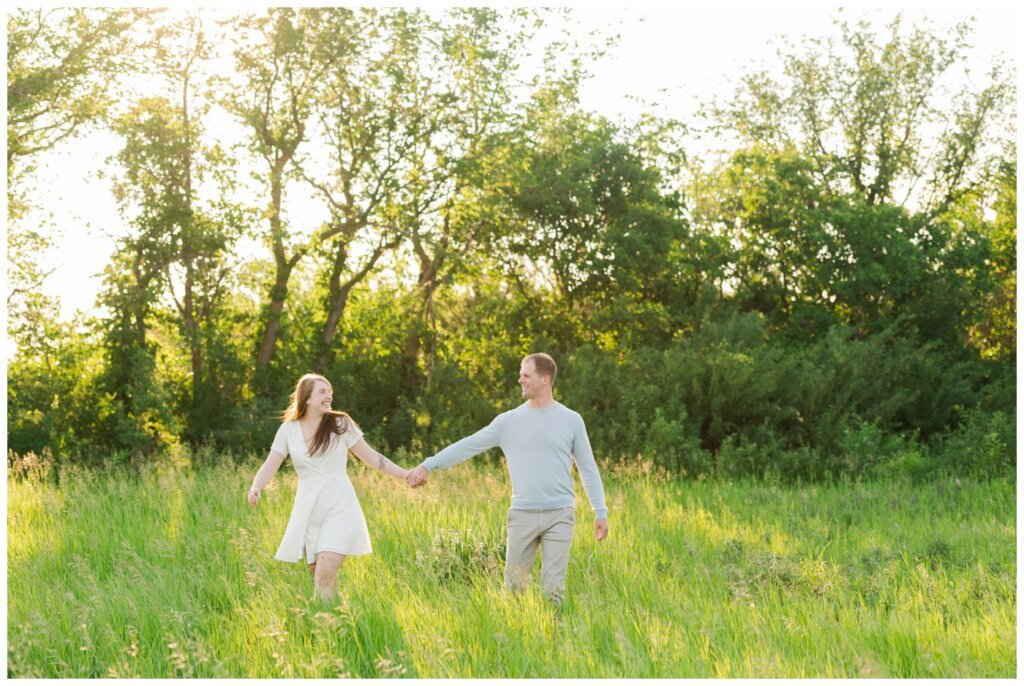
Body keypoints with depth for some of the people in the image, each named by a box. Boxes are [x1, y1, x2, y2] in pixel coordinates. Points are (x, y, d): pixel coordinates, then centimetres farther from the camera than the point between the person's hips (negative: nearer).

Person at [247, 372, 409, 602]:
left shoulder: (340, 424, -2)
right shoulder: (288, 430, 3)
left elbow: (370, 456, 3)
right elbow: (270, 466, -1)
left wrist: (406, 475, -3)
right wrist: (255, 488, -21)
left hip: (339, 506, -3)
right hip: (309, 509, 3)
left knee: (325, 574, -17)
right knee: (317, 575, 7)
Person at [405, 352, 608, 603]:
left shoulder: (571, 420, 4)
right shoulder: (509, 421, 6)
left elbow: (588, 469, 8)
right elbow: (468, 446, 4)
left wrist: (601, 512, 3)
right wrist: (427, 465, -3)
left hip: (559, 515, -1)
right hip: (522, 515, 2)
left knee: (553, 586, -4)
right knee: (514, 584, 3)